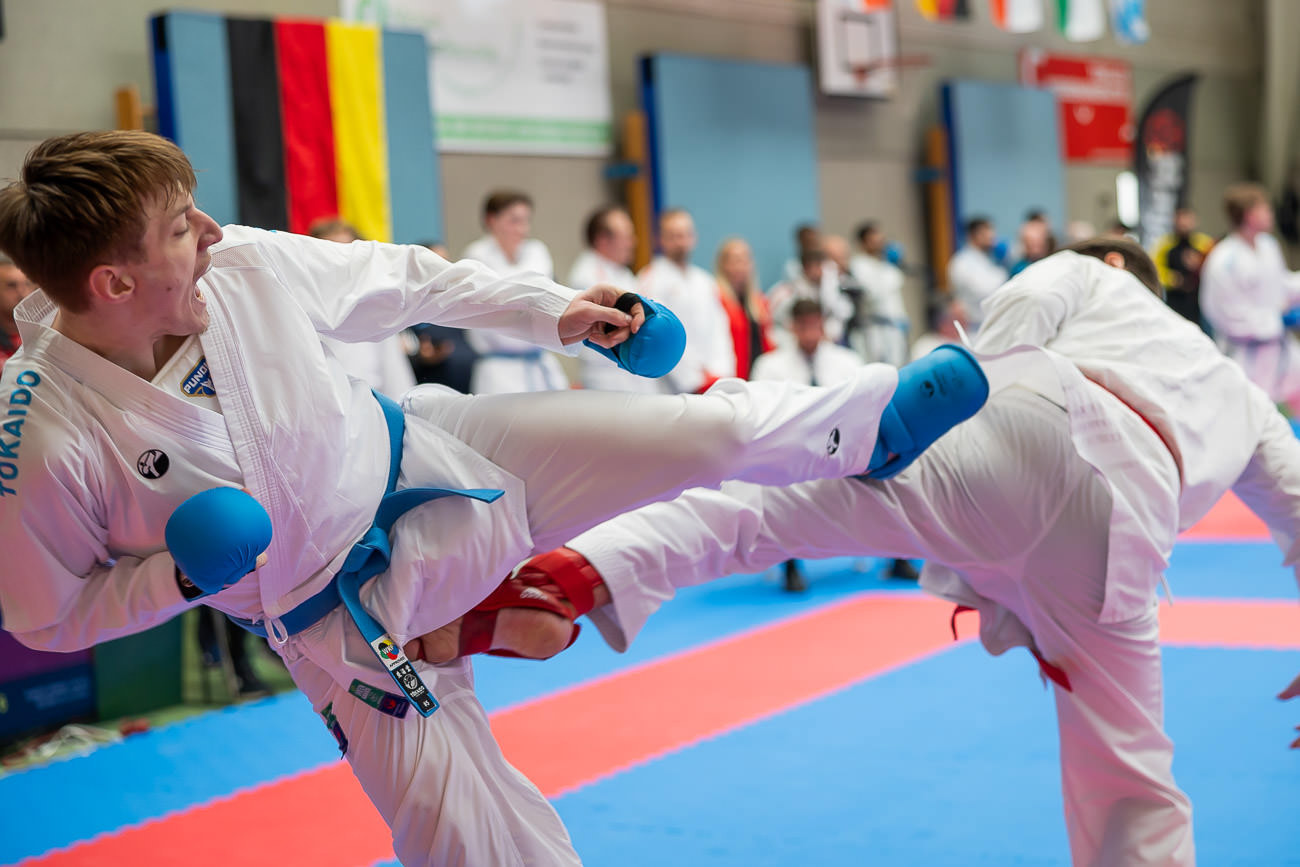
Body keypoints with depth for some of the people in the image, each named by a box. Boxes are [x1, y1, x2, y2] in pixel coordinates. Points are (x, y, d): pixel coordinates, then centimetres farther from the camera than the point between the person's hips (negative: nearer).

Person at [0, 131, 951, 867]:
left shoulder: (242, 266, -17)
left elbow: (396, 280, 0)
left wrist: (550, 309, 3)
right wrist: (179, 576, -26)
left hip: (428, 459, 2)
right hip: (343, 619, -2)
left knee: (706, 430, -6)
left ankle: (878, 417, 19)